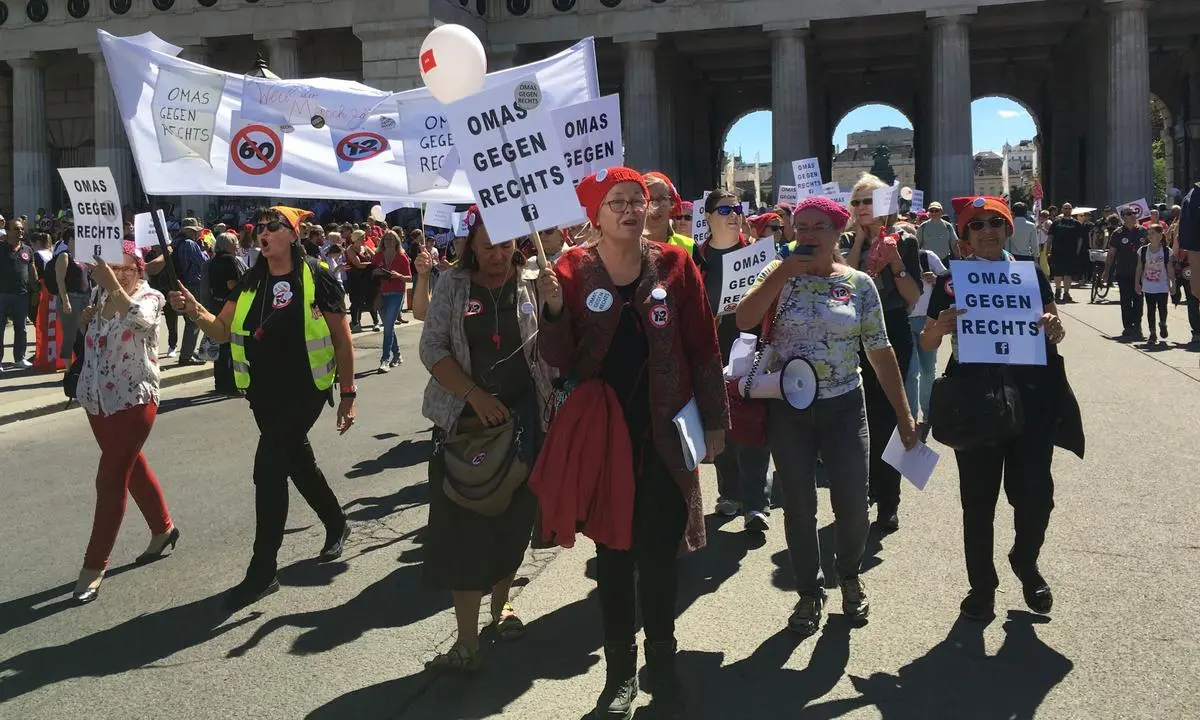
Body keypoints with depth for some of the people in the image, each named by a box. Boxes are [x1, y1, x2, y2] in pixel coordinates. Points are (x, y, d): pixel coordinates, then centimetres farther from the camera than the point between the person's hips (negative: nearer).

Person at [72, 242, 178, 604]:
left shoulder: (149, 297, -11)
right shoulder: (99, 294, 5)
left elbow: (139, 321, -35)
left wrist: (113, 286, -43)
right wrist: (85, 320, 0)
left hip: (134, 399, -7)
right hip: (97, 398, 7)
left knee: (111, 479, -6)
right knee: (130, 466, 19)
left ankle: (94, 566, 2)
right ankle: (163, 527, 39)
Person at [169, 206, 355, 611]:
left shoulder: (316, 278, -10)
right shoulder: (250, 283, 7)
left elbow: (341, 338, -7)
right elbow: (222, 331, 5)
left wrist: (348, 393, -7)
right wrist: (195, 311, -16)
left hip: (304, 390, -6)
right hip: (263, 392, 6)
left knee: (269, 468, -14)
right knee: (297, 462, 19)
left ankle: (262, 572, -6)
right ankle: (336, 525, 44)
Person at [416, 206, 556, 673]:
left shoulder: (534, 285, 3)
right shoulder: (453, 286, 3)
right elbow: (432, 347, -3)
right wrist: (476, 396, -13)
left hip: (524, 419, 1)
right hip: (464, 421, -1)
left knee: (515, 517, 11)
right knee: (463, 525, -3)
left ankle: (501, 602, 37)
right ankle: (467, 641, 3)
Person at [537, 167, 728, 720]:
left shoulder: (674, 264, -1)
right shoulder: (573, 270, -2)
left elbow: (703, 347, 1)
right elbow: (559, 360, -4)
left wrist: (715, 420, 1)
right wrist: (553, 310, -21)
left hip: (665, 426, 0)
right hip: (601, 428, 0)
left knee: (660, 548, 8)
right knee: (613, 546, 10)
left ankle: (662, 661, 26)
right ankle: (620, 669, 23)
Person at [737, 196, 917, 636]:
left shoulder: (859, 284, 1)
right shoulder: (779, 275, 0)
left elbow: (880, 352, 2)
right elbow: (743, 320, -18)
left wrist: (903, 414, 0)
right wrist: (784, 271, -19)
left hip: (844, 406, 0)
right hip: (788, 407, 0)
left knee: (852, 503, 0)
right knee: (799, 506, 7)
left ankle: (850, 576, 30)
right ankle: (810, 591, 26)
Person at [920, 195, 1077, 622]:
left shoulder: (1031, 274, 7)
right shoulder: (951, 282, 2)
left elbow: (1055, 330, 14)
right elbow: (926, 344, 4)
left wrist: (1054, 327, -10)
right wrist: (940, 327, -18)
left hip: (1031, 394, 1)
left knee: (1035, 493, 4)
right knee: (979, 497, 6)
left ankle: (1025, 562, 34)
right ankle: (982, 585, 23)